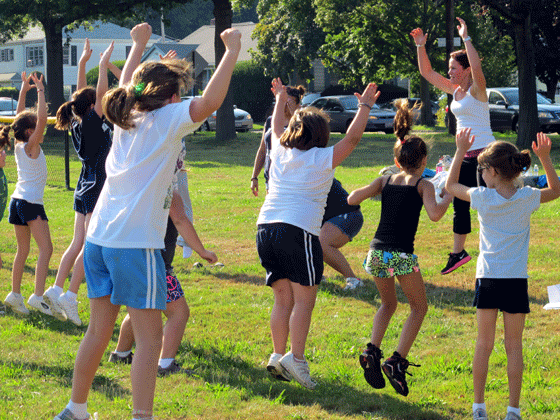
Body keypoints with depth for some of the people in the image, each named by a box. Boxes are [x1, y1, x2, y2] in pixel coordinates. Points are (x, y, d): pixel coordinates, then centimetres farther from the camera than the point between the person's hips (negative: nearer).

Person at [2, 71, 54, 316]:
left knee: (22, 250, 15)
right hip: (31, 203, -9)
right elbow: (42, 118, -22)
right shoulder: (31, 146, -11)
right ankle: (38, 296, -24)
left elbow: (20, 116, 21)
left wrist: (24, 90, 20)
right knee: (45, 248, -13)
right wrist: (40, 92, -16)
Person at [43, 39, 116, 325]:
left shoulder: (80, 124, 8)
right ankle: (70, 297, -11)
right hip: (95, 192, -9)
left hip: (84, 192, 9)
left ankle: (57, 289, 6)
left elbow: (83, 93, 16)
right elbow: (100, 93, -19)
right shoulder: (92, 125, -14)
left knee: (77, 244, 10)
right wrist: (103, 65, -14)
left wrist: (83, 62, 16)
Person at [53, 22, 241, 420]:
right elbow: (210, 101, -20)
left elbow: (125, 85, 37)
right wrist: (232, 52, -11)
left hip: (98, 238, 8)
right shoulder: (167, 120, -5)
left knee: (99, 330, 18)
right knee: (149, 338, -3)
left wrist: (139, 45, 47)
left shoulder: (128, 116, 15)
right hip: (135, 243, -8)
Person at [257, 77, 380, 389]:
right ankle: (296, 358, -14)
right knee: (304, 299, -5)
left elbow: (277, 128, 34)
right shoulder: (322, 159, -1)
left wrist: (280, 99, 49)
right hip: (299, 231, -6)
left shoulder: (280, 153, 14)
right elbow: (352, 138, 6)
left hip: (266, 229, 6)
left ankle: (278, 355, 8)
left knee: (283, 299, 12)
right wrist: (365, 106, 17)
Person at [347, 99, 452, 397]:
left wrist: (373, 190, 24)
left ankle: (372, 350, 5)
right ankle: (397, 362, -2)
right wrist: (449, 196, 3)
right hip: (401, 254, -4)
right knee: (419, 307, 15)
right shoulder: (423, 185, 2)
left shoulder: (385, 181, 12)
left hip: (376, 252, 4)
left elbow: (352, 199, 6)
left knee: (388, 304, 27)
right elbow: (434, 215, -15)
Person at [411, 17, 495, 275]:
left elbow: (477, 67, -32)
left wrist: (466, 39, -31)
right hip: (465, 155, 9)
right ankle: (458, 253, 26)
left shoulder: (477, 89, -11)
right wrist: (420, 46, 5)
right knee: (460, 205, 15)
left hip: (484, 153, -9)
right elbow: (427, 72, 15)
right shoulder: (454, 89, 11)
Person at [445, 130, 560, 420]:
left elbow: (450, 185, 11)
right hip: (516, 281, 0)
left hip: (487, 279, 0)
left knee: (484, 344, 9)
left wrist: (460, 151, 15)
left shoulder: (483, 198, -7)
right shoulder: (527, 198, -5)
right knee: (514, 346, 6)